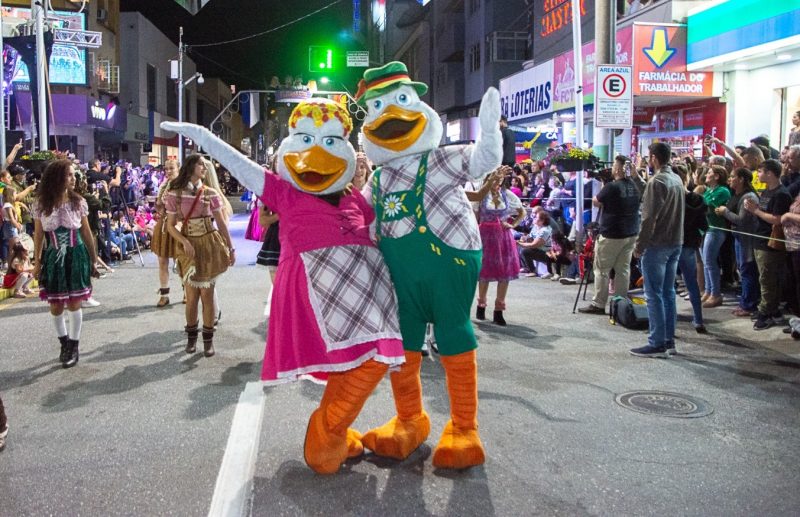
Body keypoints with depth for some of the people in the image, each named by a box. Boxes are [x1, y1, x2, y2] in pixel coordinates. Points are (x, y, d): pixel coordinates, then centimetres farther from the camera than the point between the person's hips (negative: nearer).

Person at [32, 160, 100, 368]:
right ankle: (65, 343, 28)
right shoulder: (41, 205, -4)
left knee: (74, 304, 1)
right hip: (53, 258, 1)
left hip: (76, 256, -1)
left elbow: (87, 233, 3)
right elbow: (38, 236, 4)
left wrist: (93, 261, 5)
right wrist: (38, 262, 4)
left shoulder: (78, 202, -2)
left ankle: (74, 347, 15)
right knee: (55, 305, 7)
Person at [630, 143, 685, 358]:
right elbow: (678, 212, 14)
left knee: (654, 295, -3)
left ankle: (657, 344, -1)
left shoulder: (657, 181, -15)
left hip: (657, 245, -8)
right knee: (668, 293, 13)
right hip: (675, 243, 8)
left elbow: (649, 217, -18)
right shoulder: (677, 179, 11)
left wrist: (639, 245, -12)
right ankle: (669, 340, 18)